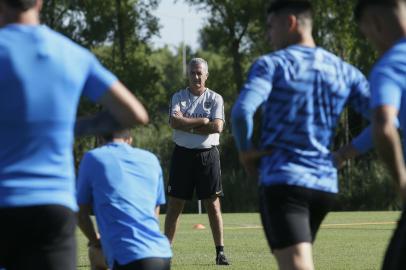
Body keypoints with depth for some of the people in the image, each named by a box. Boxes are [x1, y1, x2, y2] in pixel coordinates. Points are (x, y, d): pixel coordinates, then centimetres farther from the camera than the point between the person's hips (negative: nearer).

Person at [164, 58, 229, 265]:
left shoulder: (215, 99, 4)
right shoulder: (178, 97, 6)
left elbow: (217, 126, -11)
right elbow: (174, 122, -11)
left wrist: (188, 126, -10)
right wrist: (202, 121, -11)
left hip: (208, 155, -1)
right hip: (182, 153, 1)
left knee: (213, 204, -1)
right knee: (174, 205, 1)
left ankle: (220, 251, 3)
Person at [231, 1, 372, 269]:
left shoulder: (271, 64, -4)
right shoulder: (346, 72, 11)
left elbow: (241, 111, -20)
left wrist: (246, 151, -3)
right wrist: (348, 152, 11)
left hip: (283, 182, -6)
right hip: (325, 185, 6)